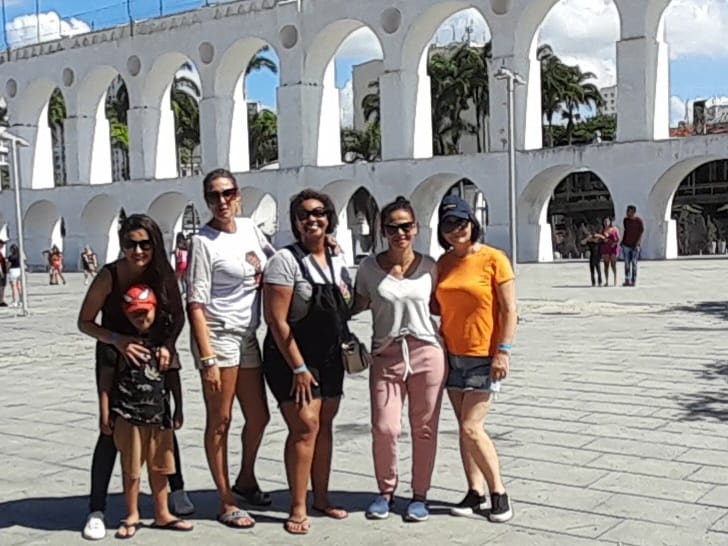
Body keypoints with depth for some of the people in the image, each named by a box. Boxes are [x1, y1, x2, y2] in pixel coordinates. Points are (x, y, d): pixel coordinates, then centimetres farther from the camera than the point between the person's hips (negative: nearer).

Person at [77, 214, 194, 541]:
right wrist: (117, 340, -29)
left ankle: (177, 490, 31)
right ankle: (96, 511, 5)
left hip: (155, 355, 3)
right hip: (115, 358, -3)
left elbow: (178, 315, 0)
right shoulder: (109, 276, -20)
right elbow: (84, 322, -14)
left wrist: (168, 345, -16)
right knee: (112, 431, -4)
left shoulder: (163, 273, -12)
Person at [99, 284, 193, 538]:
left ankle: (162, 515, 24)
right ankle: (132, 517, 20)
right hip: (128, 414, -3)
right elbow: (106, 377, -3)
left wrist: (178, 409, 11)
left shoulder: (163, 337, 4)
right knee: (131, 469, 7)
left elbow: (173, 375, 10)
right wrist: (105, 414, -5)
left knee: (159, 466, 12)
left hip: (159, 412, 3)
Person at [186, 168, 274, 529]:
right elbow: (195, 306, -15)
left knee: (259, 416, 16)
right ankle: (226, 504, 13)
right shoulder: (204, 242, -12)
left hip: (248, 336, 7)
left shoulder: (248, 228, 8)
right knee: (220, 421, 1)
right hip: (218, 336, -7)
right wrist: (207, 359, -20)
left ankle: (245, 479, 40)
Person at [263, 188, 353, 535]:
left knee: (324, 425, 11)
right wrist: (299, 368, -18)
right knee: (305, 426, -11)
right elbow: (276, 320, -16)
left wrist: (347, 345, 5)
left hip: (330, 358, 7)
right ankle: (298, 509, -2)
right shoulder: (286, 260, -12)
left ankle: (321, 499, 23)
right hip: (292, 358, -6)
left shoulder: (338, 262, 8)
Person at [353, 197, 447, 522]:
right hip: (386, 357, -1)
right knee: (384, 429, -7)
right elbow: (358, 304, 12)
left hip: (426, 353, 1)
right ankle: (385, 491, 18)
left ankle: (420, 495, 24)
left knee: (424, 429, 7)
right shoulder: (369, 268, 2)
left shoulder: (428, 267, 5)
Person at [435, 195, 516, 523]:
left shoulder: (493, 259, -9)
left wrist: (503, 352, -16)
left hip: (484, 357, -6)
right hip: (452, 356, 6)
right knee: (464, 428, 9)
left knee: (471, 428, -10)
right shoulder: (443, 263, 7)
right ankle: (475, 492, 19)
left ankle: (498, 491, 6)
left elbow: (509, 310, -10)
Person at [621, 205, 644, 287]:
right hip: (626, 245, 4)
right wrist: (622, 242, 12)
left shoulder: (639, 220, -9)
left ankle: (634, 281, 2)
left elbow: (642, 232, -9)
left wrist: (637, 243, -17)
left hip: (635, 245, -4)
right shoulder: (625, 220, 5)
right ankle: (627, 281, 6)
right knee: (627, 263, 2)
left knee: (634, 263, -3)